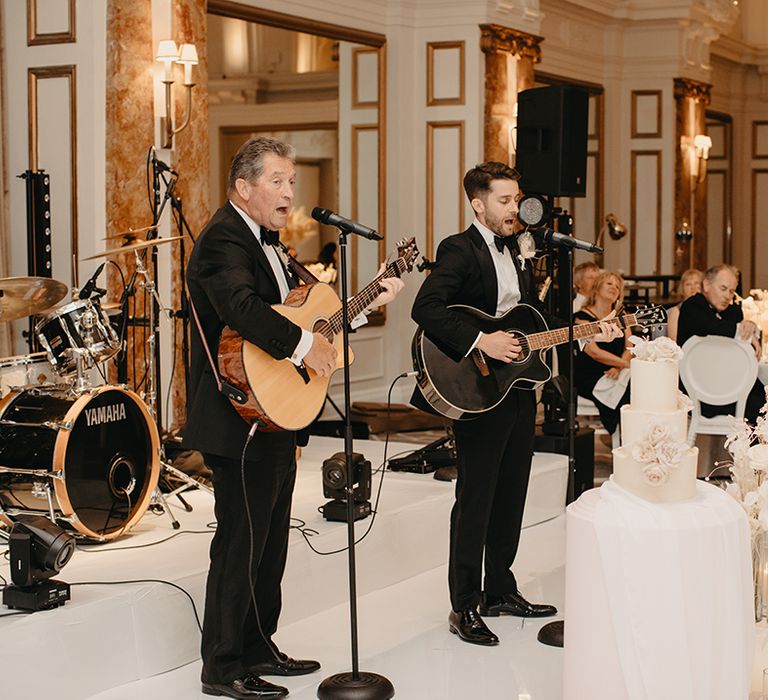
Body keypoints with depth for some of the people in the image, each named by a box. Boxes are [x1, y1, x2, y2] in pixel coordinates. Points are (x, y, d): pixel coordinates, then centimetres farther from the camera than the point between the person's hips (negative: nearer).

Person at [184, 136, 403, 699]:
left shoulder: (264, 240, 17)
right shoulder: (223, 239, -17)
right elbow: (241, 307, -36)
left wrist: (369, 300, 16)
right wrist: (304, 344, -34)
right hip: (240, 421, -10)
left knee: (271, 541, 17)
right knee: (241, 542, -3)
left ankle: (257, 649, 29)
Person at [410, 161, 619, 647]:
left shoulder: (516, 252, 16)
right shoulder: (459, 250, -11)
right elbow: (426, 309, -23)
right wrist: (480, 341, -28)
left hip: (518, 390, 8)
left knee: (511, 497, 15)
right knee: (475, 499, -2)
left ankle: (500, 590, 28)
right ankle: (465, 607, 6)